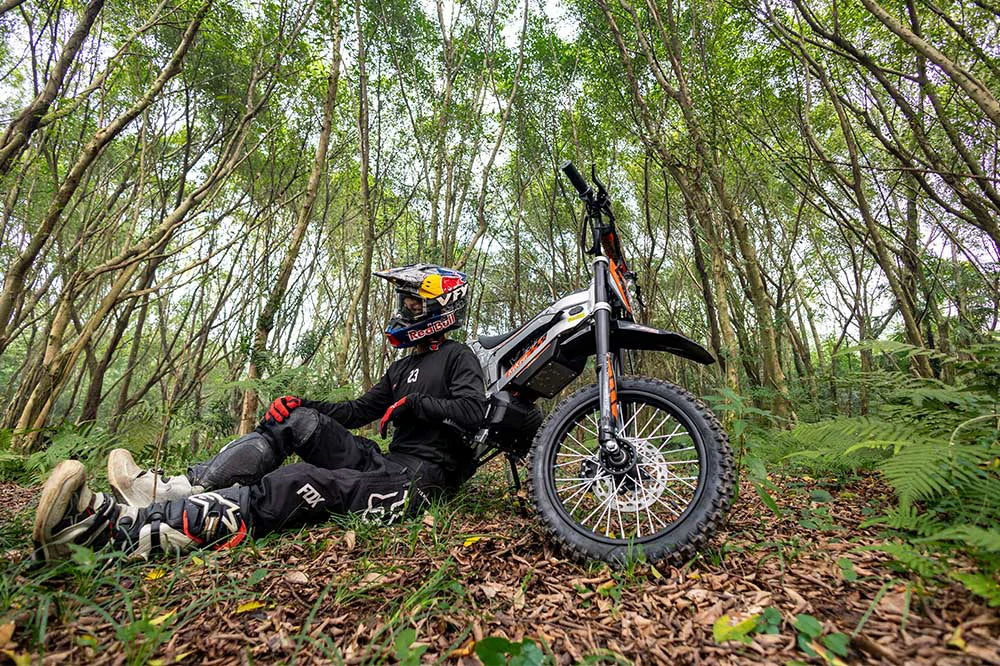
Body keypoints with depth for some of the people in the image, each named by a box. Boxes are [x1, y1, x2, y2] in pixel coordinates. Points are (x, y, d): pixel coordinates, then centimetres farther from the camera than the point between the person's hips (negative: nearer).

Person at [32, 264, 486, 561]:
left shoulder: (457, 357, -1)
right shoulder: (403, 368, 25)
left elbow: (473, 410, -18)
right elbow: (358, 410, 22)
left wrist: (413, 404, -19)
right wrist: (303, 404, 7)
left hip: (419, 475, -8)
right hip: (385, 462, 8)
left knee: (297, 483, -28)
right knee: (299, 420, -7)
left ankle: (117, 529, -35)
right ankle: (172, 488, -12)